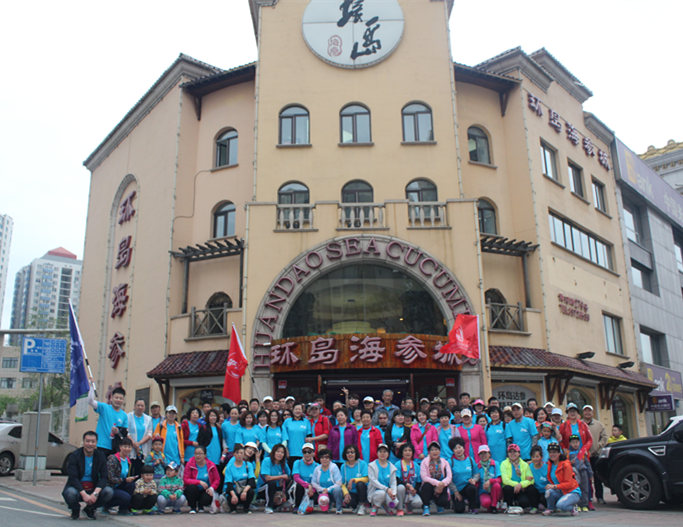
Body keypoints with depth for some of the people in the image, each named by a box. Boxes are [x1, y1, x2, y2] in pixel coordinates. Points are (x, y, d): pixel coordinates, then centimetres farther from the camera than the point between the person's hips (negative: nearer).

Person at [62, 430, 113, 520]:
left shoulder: (100, 456, 0)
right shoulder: (74, 456, -8)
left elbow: (103, 477, -6)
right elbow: (73, 478, -16)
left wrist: (95, 493, -24)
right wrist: (84, 494, -29)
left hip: (94, 488, 2)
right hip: (77, 488, -2)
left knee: (109, 491, -26)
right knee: (70, 493, -36)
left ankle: (90, 508, 6)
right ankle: (75, 509, 2)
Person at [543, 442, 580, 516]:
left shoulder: (566, 465, -16)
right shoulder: (550, 464, 5)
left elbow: (569, 484, -19)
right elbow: (551, 480, 16)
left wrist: (554, 486, -26)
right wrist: (550, 486, -5)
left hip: (572, 492, -5)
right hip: (560, 492, 6)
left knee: (560, 505, -34)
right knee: (549, 491, -29)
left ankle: (572, 507, 1)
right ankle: (550, 509, 0)